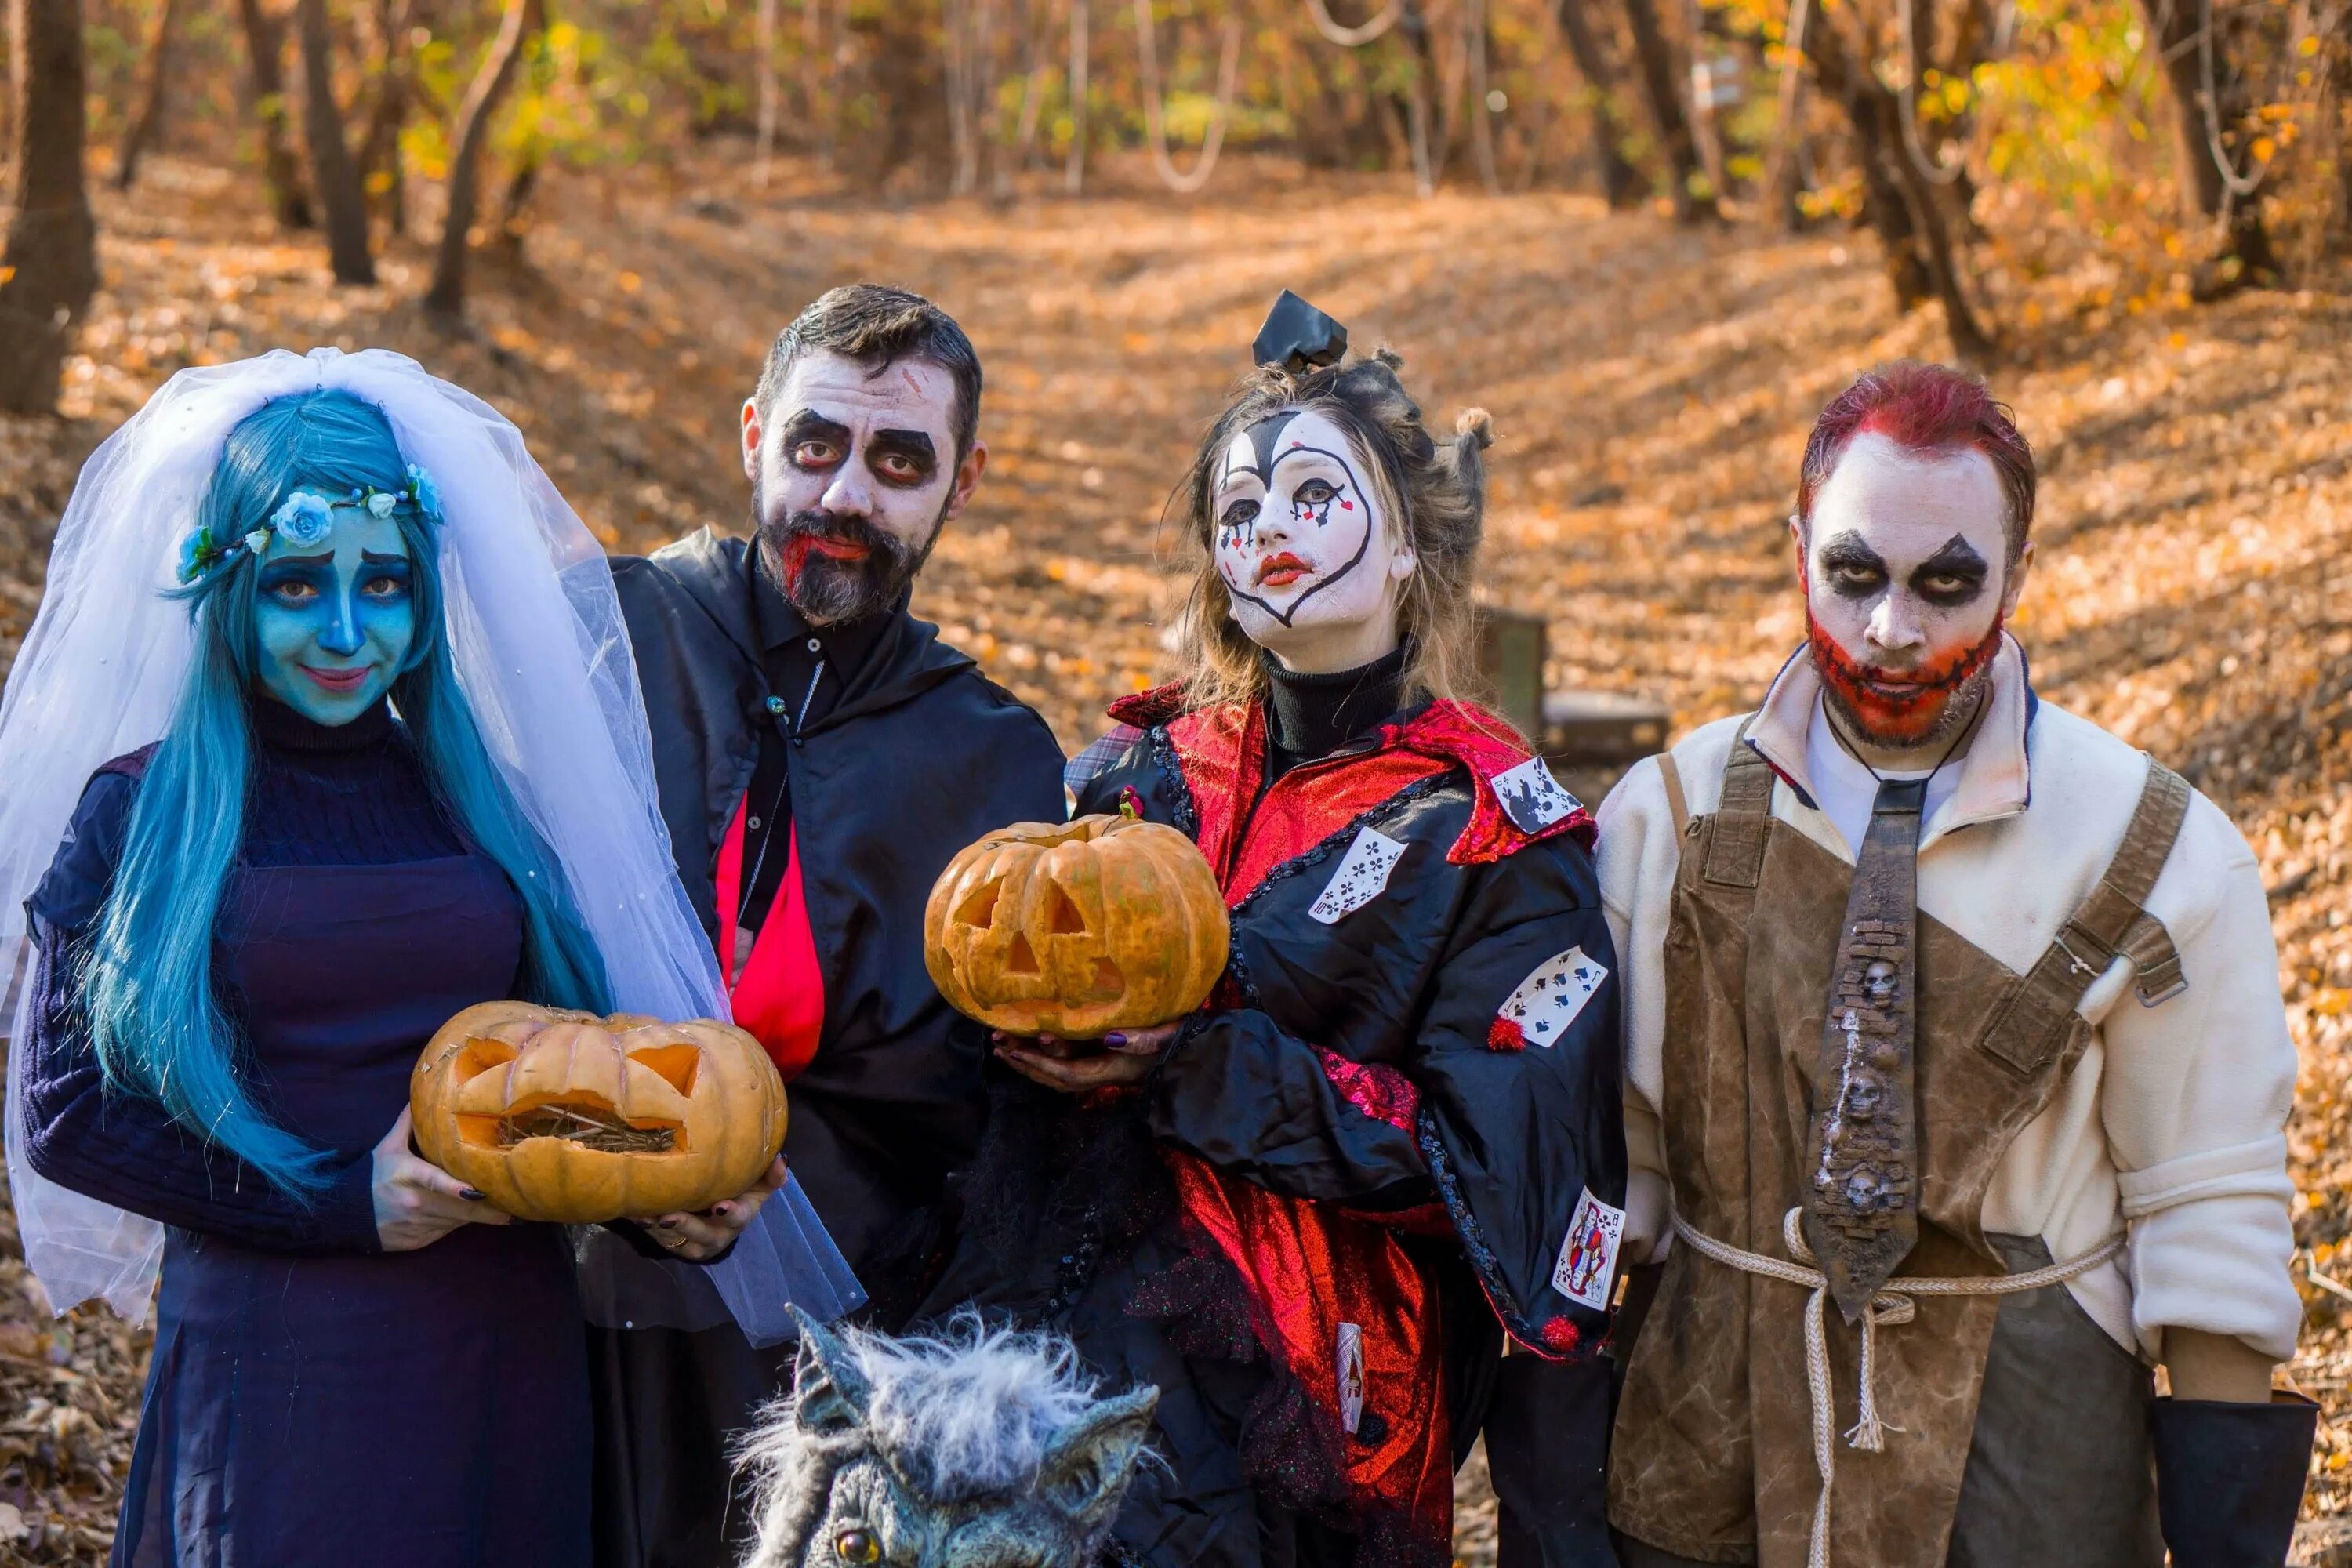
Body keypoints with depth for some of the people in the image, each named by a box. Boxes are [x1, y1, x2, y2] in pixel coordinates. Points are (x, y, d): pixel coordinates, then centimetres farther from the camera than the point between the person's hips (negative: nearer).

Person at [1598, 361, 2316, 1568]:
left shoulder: (2155, 857, -6)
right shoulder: (1667, 819, -1)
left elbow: (2211, 1207, -3)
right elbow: (1609, 1151, 4)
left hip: (2025, 1461, -1)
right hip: (1709, 1440, 1)